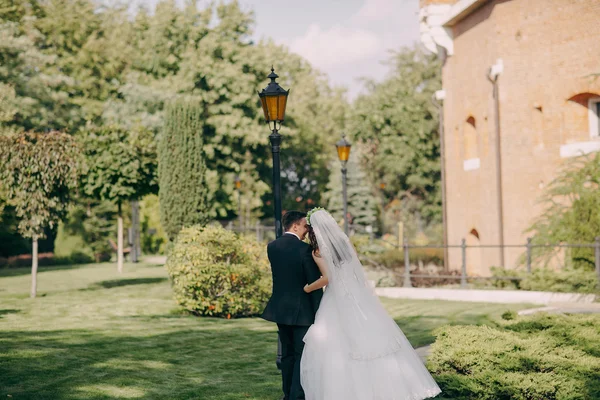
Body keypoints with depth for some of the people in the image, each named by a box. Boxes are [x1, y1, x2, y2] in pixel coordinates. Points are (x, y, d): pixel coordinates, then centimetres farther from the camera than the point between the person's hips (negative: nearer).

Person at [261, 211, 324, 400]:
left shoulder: (272, 247, 3)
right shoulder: (304, 248, -15)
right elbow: (314, 283, -14)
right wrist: (319, 312, -7)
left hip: (280, 308, 6)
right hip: (301, 310, -6)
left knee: (287, 354, 17)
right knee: (302, 355, 1)